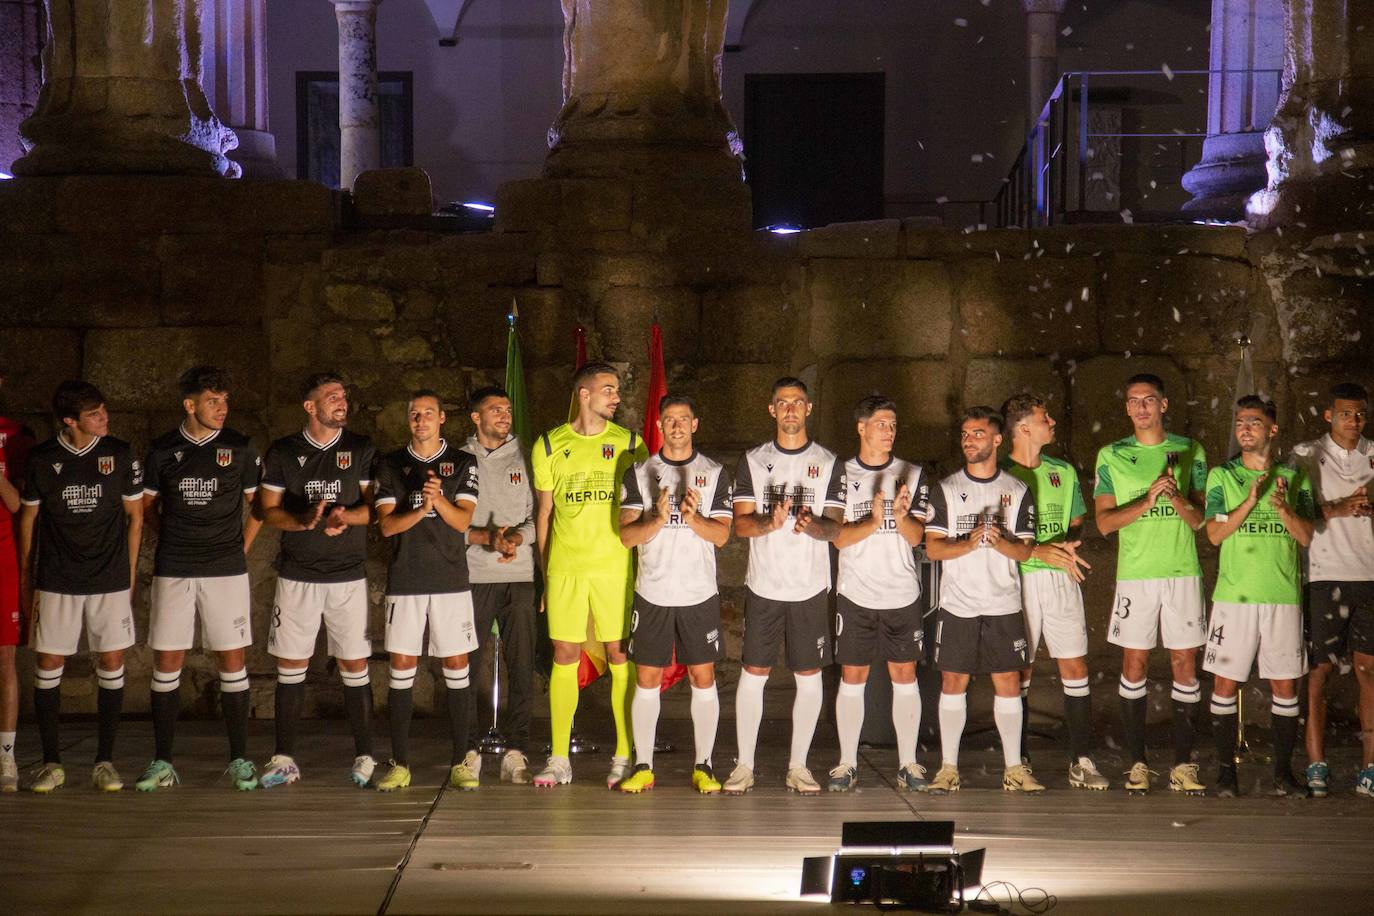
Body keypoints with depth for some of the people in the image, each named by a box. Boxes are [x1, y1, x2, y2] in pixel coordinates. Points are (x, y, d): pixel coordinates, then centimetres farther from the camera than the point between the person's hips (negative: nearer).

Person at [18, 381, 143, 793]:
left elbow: (135, 516, 7)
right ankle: (51, 762, 12)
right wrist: (25, 577, 10)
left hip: (110, 581, 0)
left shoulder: (120, 454, -1)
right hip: (56, 581, 0)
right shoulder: (42, 459, -2)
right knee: (48, 666, 1)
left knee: (111, 665, 1)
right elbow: (28, 517, 8)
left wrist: (129, 572, 5)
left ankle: (105, 761, 11)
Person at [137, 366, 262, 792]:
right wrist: (174, 541, 8)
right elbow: (147, 508, 16)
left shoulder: (240, 448, 2)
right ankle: (162, 762, 8)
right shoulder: (162, 450, 5)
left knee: (232, 660, 0)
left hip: (226, 569, -1)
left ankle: (239, 759, 7)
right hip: (173, 571, 1)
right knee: (167, 661, 2)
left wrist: (241, 548, 4)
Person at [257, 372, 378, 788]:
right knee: (290, 664, 3)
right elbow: (268, 510, 4)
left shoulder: (361, 450, 5)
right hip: (297, 574, 1)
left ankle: (365, 757, 7)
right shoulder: (282, 452, 6)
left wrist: (346, 515, -19)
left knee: (354, 664, 0)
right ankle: (284, 758, 10)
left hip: (349, 574, -1)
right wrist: (305, 521, -14)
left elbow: (375, 506, 1)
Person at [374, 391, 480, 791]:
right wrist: (421, 509, -18)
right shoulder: (391, 465, 8)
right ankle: (400, 764, 7)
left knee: (456, 666, 0)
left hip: (451, 579, -1)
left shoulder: (463, 464, 6)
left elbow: (462, 519, -4)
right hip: (405, 579, 1)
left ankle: (459, 762, 6)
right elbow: (387, 524, -1)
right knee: (402, 667, 1)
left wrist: (438, 498, -22)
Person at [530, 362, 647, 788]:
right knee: (564, 657, 2)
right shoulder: (549, 446, 6)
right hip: (564, 567, 1)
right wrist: (545, 576, 7)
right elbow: (543, 514, 10)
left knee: (620, 656, 0)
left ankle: (624, 757, 7)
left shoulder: (629, 443, 5)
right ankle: (559, 760, 9)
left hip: (615, 566, 0)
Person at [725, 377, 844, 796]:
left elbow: (836, 525, -1)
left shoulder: (829, 462, 6)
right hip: (763, 584, 0)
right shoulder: (753, 460, 7)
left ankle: (798, 766, 12)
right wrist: (770, 522, -20)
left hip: (811, 587, 0)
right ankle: (744, 765, 9)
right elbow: (740, 522, 1)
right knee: (752, 674, 0)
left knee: (809, 676, 3)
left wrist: (812, 525, -23)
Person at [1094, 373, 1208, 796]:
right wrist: (1147, 500, -15)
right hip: (1135, 574, 0)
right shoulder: (1111, 456, 6)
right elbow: (1104, 521, -1)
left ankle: (1183, 765, 6)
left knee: (1185, 666, 0)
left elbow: (1200, 519, 5)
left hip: (1182, 571, 1)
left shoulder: (1189, 452, 8)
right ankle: (1137, 764, 9)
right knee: (1134, 666, 2)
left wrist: (1176, 497, -16)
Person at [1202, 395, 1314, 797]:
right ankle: (1226, 771, 7)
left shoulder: (1294, 478, 8)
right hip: (1234, 594, -1)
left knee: (1285, 684, 4)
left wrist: (1283, 508, -17)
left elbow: (1306, 536, 1)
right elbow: (1215, 533, -4)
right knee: (1225, 683, -1)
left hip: (1283, 595, 1)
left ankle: (1283, 771, 13)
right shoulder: (1222, 476, 5)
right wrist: (1250, 500, -16)